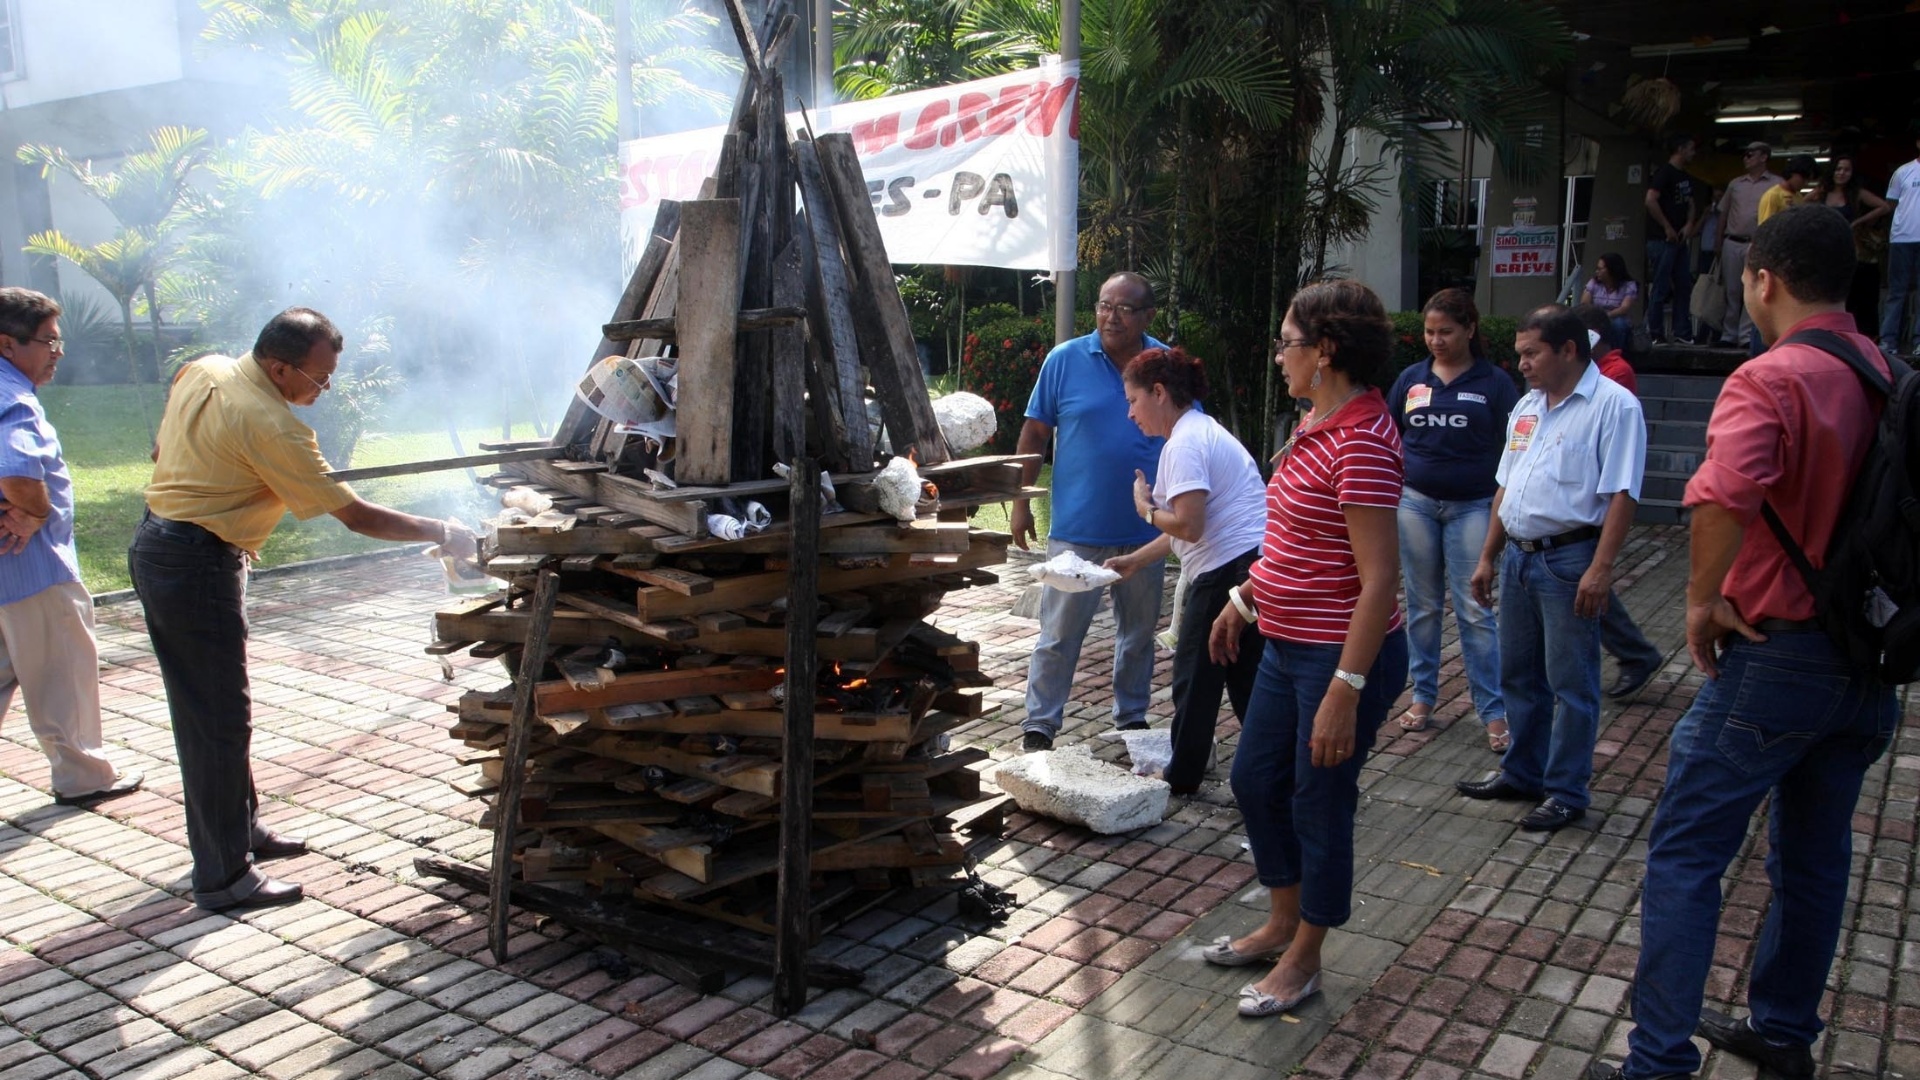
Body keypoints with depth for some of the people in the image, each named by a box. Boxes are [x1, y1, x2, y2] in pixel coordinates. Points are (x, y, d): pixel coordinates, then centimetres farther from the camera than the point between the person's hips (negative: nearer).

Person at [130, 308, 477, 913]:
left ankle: (239, 830, 32)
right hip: (198, 565, -10)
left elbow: (164, 449, 19)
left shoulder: (202, 371, 4)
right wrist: (442, 533, -13)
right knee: (220, 721, -3)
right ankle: (222, 878, 4)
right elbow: (357, 516, -20)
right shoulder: (270, 426, -23)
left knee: (206, 709, 18)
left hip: (155, 543, 10)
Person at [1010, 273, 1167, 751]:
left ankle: (1132, 719, 32)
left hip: (1146, 532, 3)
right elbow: (1034, 434, 0)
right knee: (1059, 635, 2)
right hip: (1077, 529, -2)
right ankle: (1038, 726, 13)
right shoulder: (1065, 360, -4)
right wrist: (1021, 504, -2)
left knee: (1138, 634, 16)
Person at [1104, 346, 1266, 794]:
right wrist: (1134, 560, 21)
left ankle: (1182, 777, 19)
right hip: (1255, 567, 10)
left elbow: (1187, 526, -22)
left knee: (1196, 675, 5)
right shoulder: (1201, 431, 19)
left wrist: (1146, 508, -3)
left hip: (1231, 569, -10)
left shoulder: (1185, 444, -14)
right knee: (1247, 677, 15)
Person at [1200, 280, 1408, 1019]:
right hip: (1287, 647, 10)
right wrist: (1243, 600, 25)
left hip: (1342, 656, -10)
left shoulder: (1362, 441, -23)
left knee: (1320, 804, 6)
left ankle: (1302, 962, 27)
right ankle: (1282, 924, 40)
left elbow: (1379, 579, -25)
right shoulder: (1316, 425, 7)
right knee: (1254, 779, 19)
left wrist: (1345, 690, -26)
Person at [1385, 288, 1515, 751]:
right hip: (1415, 503, 3)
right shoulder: (1411, 379, 6)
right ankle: (1423, 696, 23)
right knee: (1422, 605, 11)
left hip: (1472, 508, -3)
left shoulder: (1494, 382, -1)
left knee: (1475, 612, -3)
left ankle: (1494, 712, 3)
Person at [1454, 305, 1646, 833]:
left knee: (1571, 684, 1)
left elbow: (1621, 495, -17)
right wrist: (1488, 557, 18)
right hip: (1519, 555, 8)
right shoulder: (1528, 407, 15)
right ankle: (1522, 773, 31)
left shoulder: (1613, 405, -11)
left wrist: (1600, 569, -23)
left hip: (1570, 558, -8)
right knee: (1518, 675, 16)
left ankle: (1566, 793, 12)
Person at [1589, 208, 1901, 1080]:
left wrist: (1703, 599, -23)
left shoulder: (1771, 380, -19)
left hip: (1777, 655, -8)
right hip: (1869, 659, 8)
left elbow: (1723, 495, -38)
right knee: (1815, 854, 20)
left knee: (1685, 855, 1)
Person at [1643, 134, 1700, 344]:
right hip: (1662, 240, -9)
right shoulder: (1664, 173, -9)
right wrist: (1667, 228, -17)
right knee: (1660, 289, -7)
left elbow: (1691, 204, 23)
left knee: (1683, 287, 10)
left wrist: (1689, 225, 3)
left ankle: (1682, 334, 16)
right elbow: (1650, 201, -20)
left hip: (1679, 239, 9)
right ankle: (1655, 336, -2)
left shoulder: (1686, 178, 17)